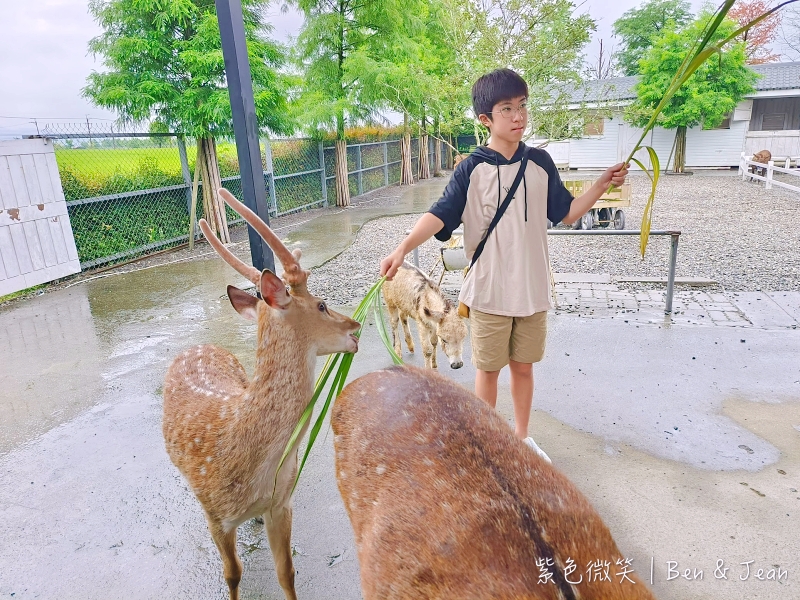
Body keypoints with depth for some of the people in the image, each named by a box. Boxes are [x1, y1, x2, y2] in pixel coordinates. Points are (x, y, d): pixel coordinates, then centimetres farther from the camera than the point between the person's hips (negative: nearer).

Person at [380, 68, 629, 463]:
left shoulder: (540, 163, 2)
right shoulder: (472, 169, -7)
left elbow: (566, 213, 10)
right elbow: (440, 215, -16)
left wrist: (602, 184, -3)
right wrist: (403, 248, -31)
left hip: (532, 289, 3)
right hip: (488, 290, -3)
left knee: (523, 367, 16)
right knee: (488, 369, 11)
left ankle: (521, 436, 38)